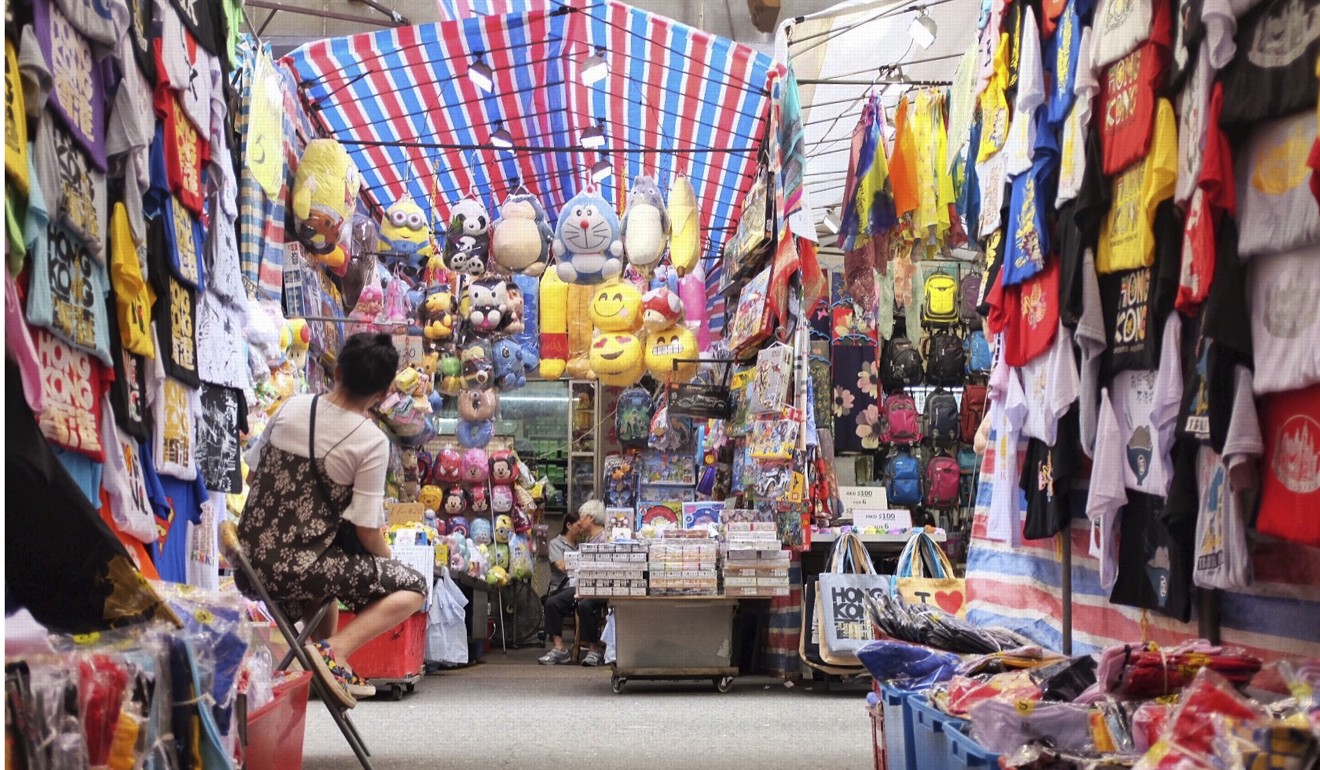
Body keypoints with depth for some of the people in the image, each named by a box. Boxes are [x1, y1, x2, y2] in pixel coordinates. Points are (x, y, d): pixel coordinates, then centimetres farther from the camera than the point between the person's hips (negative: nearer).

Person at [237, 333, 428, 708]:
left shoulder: (291, 408, 1)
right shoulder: (372, 442, -13)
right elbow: (367, 531, -11)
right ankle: (336, 650, -14)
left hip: (250, 563, 7)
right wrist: (388, 566, 9)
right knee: (414, 586, 2)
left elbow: (252, 476, 12)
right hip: (298, 571, -7)